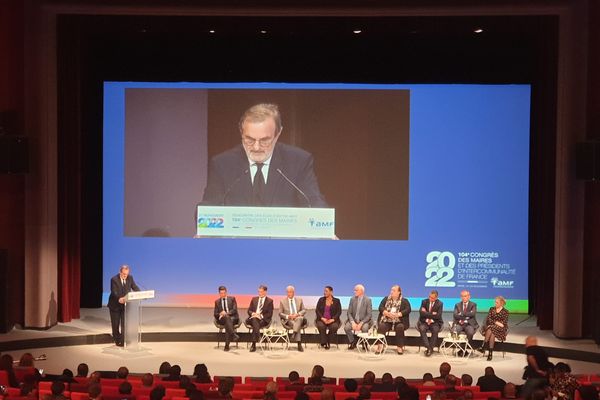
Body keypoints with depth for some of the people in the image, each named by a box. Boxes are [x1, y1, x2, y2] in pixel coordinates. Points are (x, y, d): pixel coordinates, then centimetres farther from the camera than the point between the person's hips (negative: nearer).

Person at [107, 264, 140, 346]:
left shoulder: (130, 277, -5)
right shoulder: (114, 279, -19)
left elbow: (135, 287, -3)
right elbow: (114, 292, -28)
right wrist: (119, 299, -47)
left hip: (125, 304, 3)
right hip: (115, 305, -3)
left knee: (124, 323, -3)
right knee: (115, 324, 8)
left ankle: (123, 341, -1)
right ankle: (117, 340, 20)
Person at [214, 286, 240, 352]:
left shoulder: (232, 299, 12)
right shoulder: (217, 301, 16)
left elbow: (235, 310, -1)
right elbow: (215, 314, 11)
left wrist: (226, 313, -17)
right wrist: (220, 314, -13)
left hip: (233, 317, -1)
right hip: (222, 319, 1)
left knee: (228, 322, -37)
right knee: (226, 317, -37)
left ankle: (227, 345, -44)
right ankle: (234, 335, -57)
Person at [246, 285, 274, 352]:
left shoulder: (269, 301, 8)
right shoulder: (254, 299, 20)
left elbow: (270, 314, 0)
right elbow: (249, 310, 15)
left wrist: (261, 315, -15)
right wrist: (253, 313, -9)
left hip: (263, 320, -3)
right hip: (252, 318, 3)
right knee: (254, 319, -35)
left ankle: (253, 344, -41)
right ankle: (258, 336, -51)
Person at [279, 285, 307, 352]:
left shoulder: (299, 300, 18)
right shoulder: (282, 301, 13)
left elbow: (304, 310, 12)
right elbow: (280, 313, 8)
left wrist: (297, 314, -10)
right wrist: (288, 316, -11)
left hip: (298, 318, 2)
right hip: (288, 320, -2)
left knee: (300, 318, -38)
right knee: (296, 325, -37)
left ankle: (294, 334, -50)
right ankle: (299, 345, -42)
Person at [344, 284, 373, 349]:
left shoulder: (367, 300, -6)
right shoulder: (352, 299, 4)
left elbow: (369, 315, -10)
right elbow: (349, 313, 3)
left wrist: (361, 323, -21)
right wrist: (353, 322, -16)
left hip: (364, 321, -3)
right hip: (354, 320, 3)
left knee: (364, 328, -36)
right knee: (346, 327, -26)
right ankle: (353, 343, -3)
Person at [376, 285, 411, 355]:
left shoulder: (404, 301, 7)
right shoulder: (386, 299, 16)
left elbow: (408, 310, -7)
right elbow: (380, 307, 5)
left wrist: (397, 314, -20)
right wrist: (387, 313, -15)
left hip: (398, 321, -2)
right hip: (387, 321, 2)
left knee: (400, 327, -34)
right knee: (381, 327, -29)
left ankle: (399, 347, -24)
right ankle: (379, 346, -26)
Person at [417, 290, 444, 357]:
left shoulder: (439, 304, 0)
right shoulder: (424, 301, 4)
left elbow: (438, 316, -12)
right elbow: (421, 313, -9)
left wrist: (426, 313, -12)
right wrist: (432, 314, -15)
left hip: (434, 322, -1)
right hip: (424, 322, 1)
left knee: (435, 330, -33)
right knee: (422, 329, -32)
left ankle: (431, 348, -22)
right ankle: (428, 348, -31)